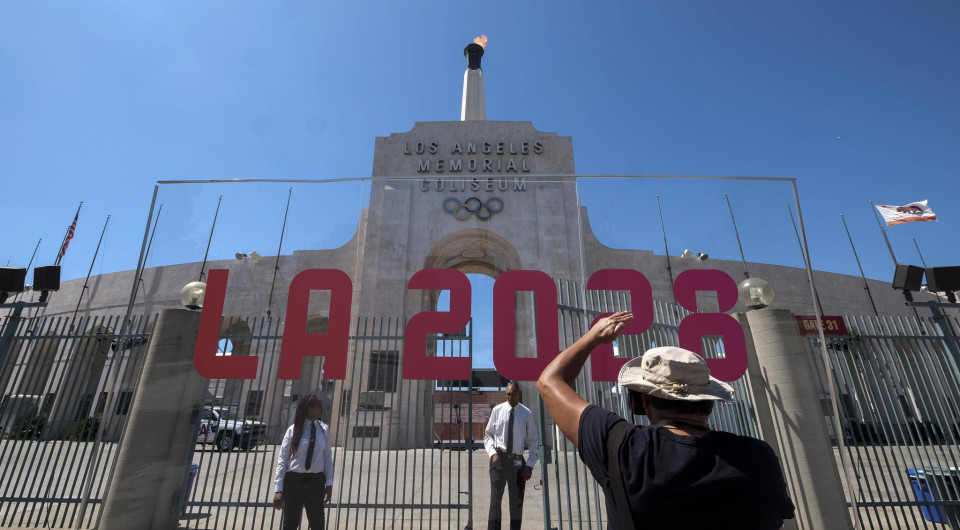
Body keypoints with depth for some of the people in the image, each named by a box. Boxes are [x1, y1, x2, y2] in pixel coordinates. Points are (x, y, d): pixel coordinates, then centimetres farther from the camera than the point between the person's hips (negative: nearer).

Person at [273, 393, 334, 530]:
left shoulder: (324, 430, -2)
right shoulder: (294, 429, -10)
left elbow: (328, 457, 2)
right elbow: (282, 459, -7)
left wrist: (329, 483, 1)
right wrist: (279, 489, -8)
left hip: (316, 479, 2)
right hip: (294, 479, -2)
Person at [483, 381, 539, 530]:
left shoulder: (527, 414, -1)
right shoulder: (497, 410, -1)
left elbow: (533, 441, 4)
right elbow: (488, 435, 5)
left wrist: (530, 464, -3)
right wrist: (492, 453, -11)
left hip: (517, 460, 1)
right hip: (499, 458, -1)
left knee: (517, 501, 12)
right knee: (495, 498, -2)